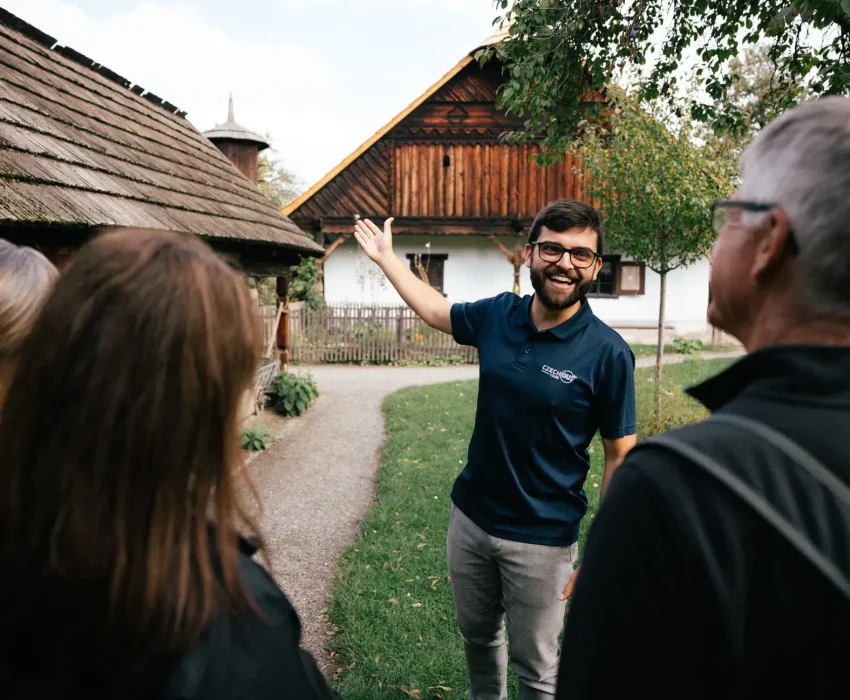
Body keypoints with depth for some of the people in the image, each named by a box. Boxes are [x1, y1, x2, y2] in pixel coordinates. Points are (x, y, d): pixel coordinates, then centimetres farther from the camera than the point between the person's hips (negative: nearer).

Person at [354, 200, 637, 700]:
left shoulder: (607, 353, -18)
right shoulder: (498, 316, -5)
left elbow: (621, 457, -13)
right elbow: (436, 311, 16)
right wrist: (387, 257, 23)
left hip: (542, 539, -5)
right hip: (470, 518, 5)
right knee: (478, 637, 25)